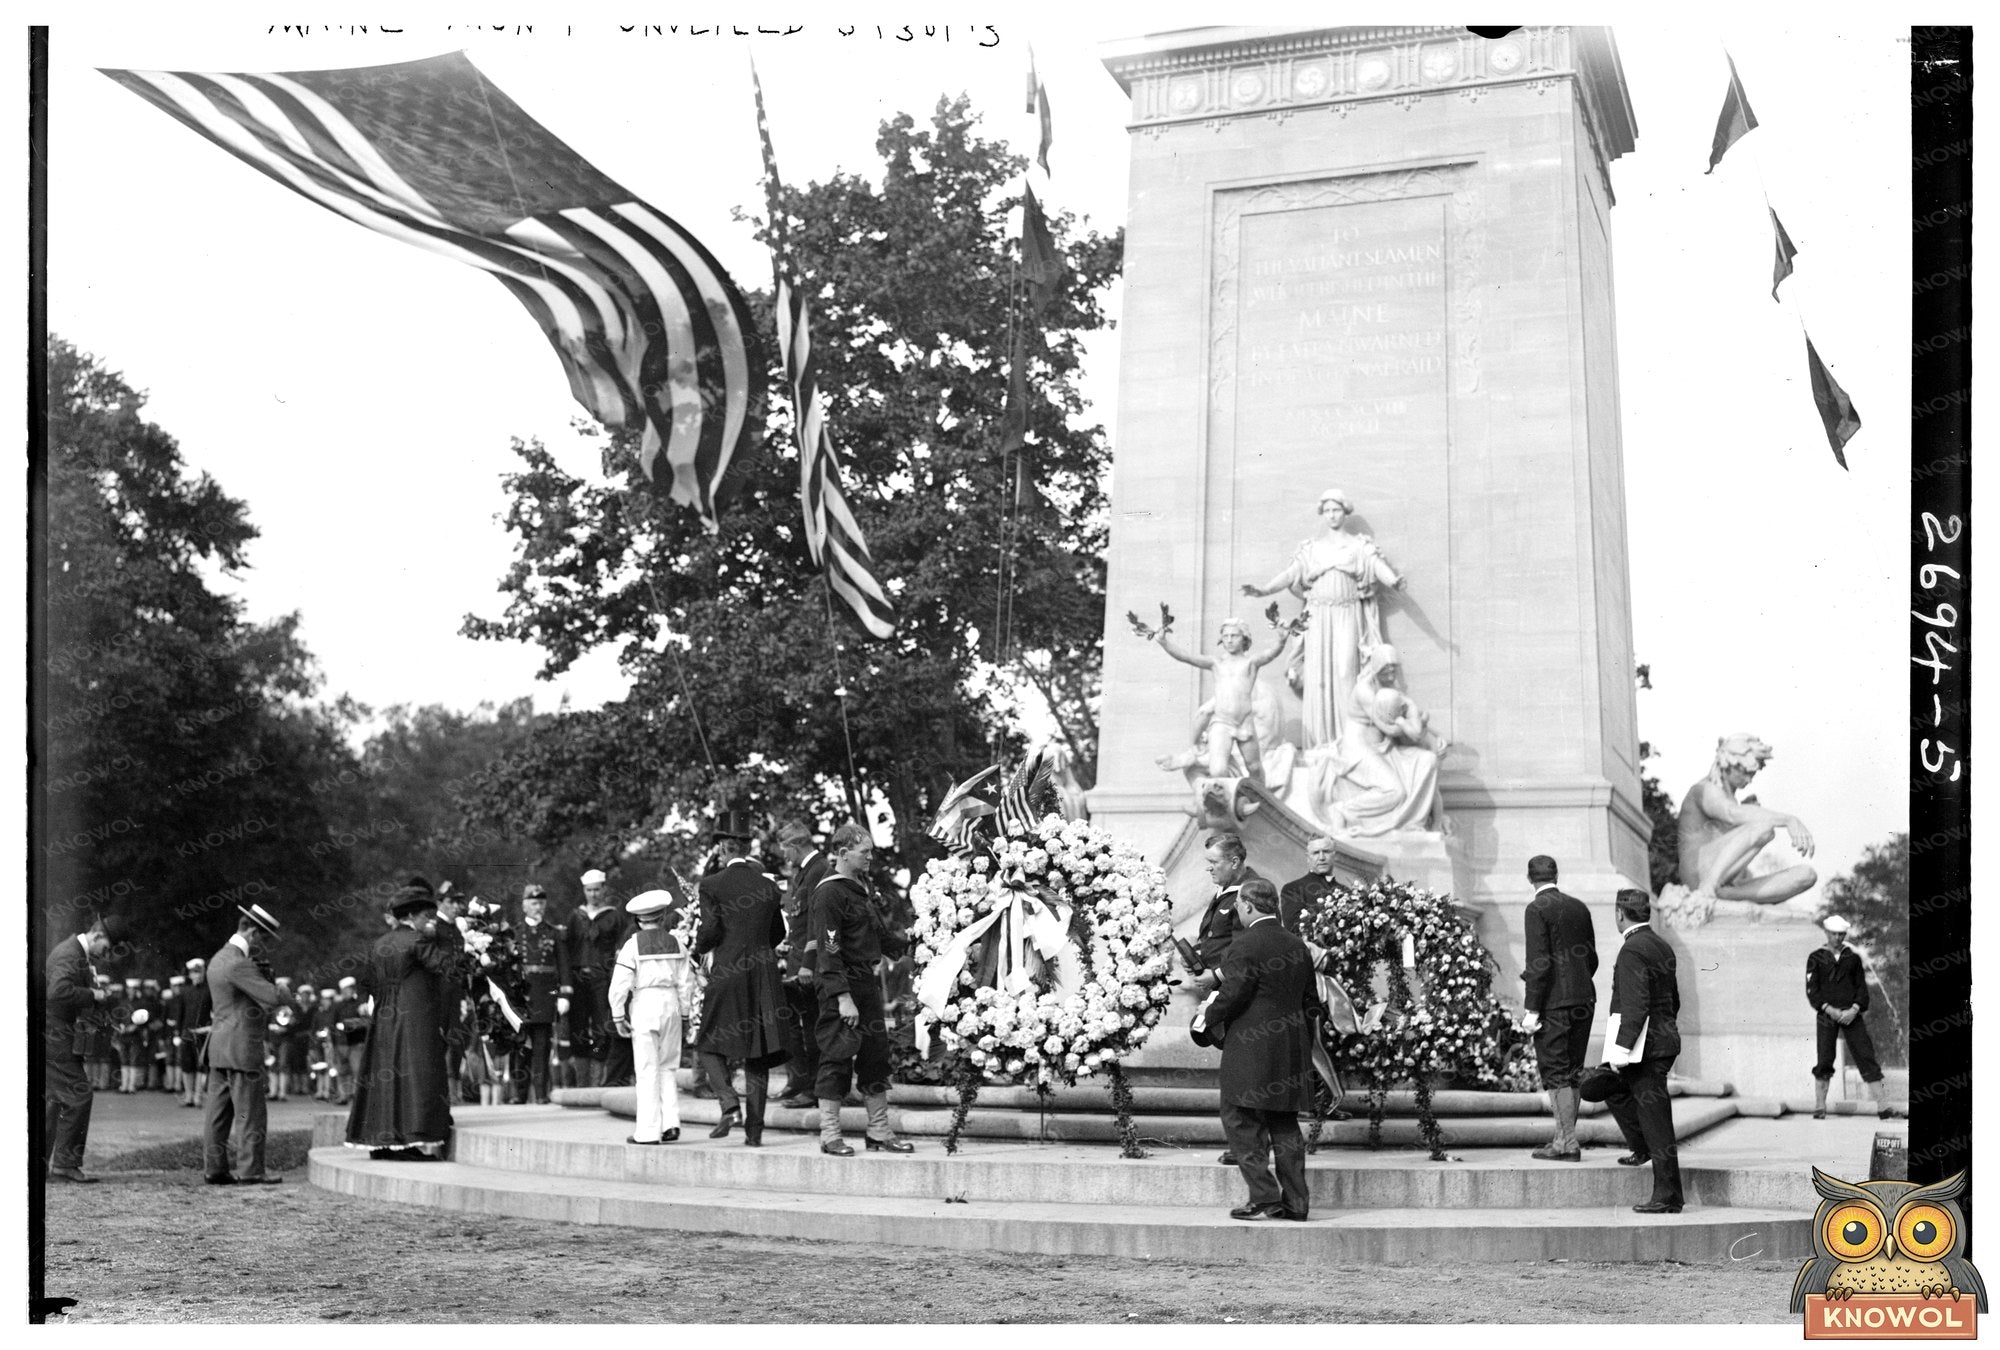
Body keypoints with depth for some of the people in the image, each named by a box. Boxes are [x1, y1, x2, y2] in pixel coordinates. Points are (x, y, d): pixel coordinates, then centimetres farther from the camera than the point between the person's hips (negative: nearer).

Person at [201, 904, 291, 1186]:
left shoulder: (219, 958, 14)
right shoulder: (238, 963, -18)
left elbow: (255, 988, 19)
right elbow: (272, 998, -22)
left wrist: (262, 970, 3)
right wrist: (288, 997, -1)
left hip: (218, 1047, 10)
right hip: (242, 1048, -10)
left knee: (218, 1110, 9)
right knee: (249, 1113, -4)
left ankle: (214, 1168, 11)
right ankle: (250, 1171, -1)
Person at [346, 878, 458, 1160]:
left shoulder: (380, 944, 12)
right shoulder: (417, 941, -11)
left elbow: (371, 986, 15)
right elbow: (447, 963, -11)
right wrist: (442, 935, -1)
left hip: (384, 1021, 8)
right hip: (416, 1023, -8)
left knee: (384, 1077, 9)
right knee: (416, 1077, -6)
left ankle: (382, 1143, 10)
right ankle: (412, 1142, -11)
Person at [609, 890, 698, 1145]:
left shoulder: (633, 945, -5)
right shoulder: (675, 942, 6)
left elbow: (620, 983, -9)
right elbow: (686, 980, 7)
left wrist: (618, 1016, -1)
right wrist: (683, 1010, 16)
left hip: (643, 1004, -3)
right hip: (670, 1003, 3)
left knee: (647, 1070, 0)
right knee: (667, 1068, 14)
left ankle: (648, 1131, 1)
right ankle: (670, 1123, 6)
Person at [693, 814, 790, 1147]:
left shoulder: (712, 885, -5)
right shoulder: (768, 886, 7)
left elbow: (710, 931, -11)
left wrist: (697, 950, 9)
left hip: (727, 972, -4)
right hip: (764, 976, 4)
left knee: (711, 1044, 10)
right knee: (758, 1051, 8)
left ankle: (728, 1101, -15)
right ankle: (754, 1129, 7)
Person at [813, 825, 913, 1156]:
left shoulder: (862, 886, 15)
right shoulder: (829, 893, -14)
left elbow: (880, 934, 22)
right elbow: (829, 951, -18)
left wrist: (911, 942, 8)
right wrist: (843, 997, -21)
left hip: (869, 982, 9)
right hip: (843, 986, -9)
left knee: (876, 1055, 12)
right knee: (837, 1057, -4)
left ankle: (879, 1131, 20)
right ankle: (830, 1135, 4)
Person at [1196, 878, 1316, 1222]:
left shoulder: (1245, 945, -12)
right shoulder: (1298, 946, 12)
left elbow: (1232, 996, -16)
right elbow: (1309, 1000, 15)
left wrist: (1208, 1016, 2)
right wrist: (1305, 1045, 22)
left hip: (1251, 1051, -7)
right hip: (1292, 1049, 8)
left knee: (1241, 1122, 0)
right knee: (1285, 1124, 12)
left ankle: (1264, 1197, -5)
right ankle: (1295, 1200, 12)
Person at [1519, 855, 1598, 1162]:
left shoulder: (1537, 909, -9)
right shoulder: (1579, 907, 12)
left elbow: (1540, 961, -16)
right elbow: (1592, 960, 16)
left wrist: (1532, 1010, -14)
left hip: (1554, 1002, -7)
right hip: (1584, 1000, 7)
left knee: (1555, 1073, -3)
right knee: (1571, 1072, 13)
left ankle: (1568, 1145, -4)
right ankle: (1564, 1138, 18)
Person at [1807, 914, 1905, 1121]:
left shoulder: (1853, 957, 12)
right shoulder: (1816, 958, 5)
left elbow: (1861, 986, 9)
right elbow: (1811, 989, 0)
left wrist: (1855, 1009, -8)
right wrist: (1829, 1009, -13)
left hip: (1851, 1013, 2)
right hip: (1826, 1013, -2)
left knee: (1866, 1056, -4)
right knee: (1824, 1059, -5)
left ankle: (1883, 1107, -4)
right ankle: (1819, 1107, 3)